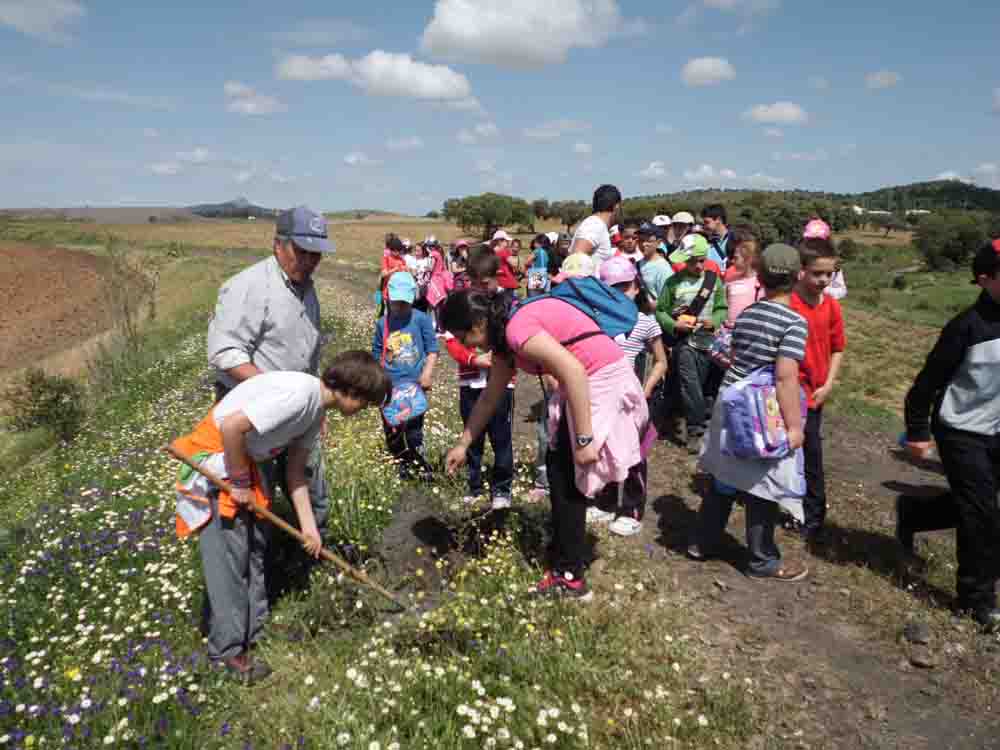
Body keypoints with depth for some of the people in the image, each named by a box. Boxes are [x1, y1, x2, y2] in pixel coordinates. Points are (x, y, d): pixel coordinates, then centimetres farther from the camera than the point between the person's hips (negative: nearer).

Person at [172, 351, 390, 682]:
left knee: (256, 546, 16)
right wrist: (239, 482, -19)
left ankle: (253, 628, 31)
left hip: (245, 462, 9)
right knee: (229, 557, -2)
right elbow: (231, 426, -33)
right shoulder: (299, 394, -28)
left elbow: (295, 470, 7)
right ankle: (230, 650, 12)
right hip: (214, 461, -9)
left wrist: (309, 527, 5)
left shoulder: (317, 409, 3)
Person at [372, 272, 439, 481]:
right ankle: (403, 461, 31)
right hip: (389, 386, 3)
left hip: (414, 384, -3)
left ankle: (419, 463, 17)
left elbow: (432, 349, -2)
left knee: (414, 429, -2)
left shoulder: (420, 319, -4)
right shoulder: (382, 323, 5)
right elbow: (377, 354, 13)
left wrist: (427, 373, -13)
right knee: (392, 430, 11)